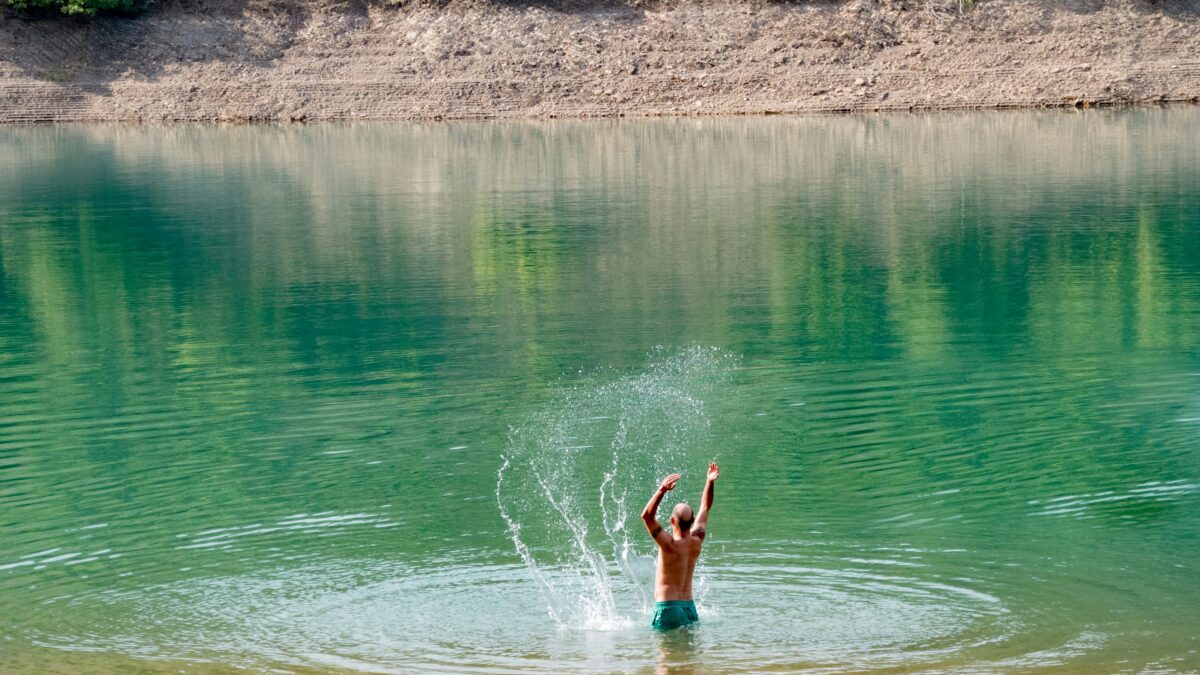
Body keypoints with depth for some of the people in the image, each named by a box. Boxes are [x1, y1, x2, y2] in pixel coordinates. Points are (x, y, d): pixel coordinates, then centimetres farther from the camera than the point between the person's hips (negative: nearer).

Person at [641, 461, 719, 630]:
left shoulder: (670, 544, -15)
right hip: (689, 607, 6)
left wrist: (662, 490, -28)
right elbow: (705, 508, 16)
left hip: (667, 608, -6)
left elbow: (647, 516, -23)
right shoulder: (696, 541, 3)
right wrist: (710, 483, 11)